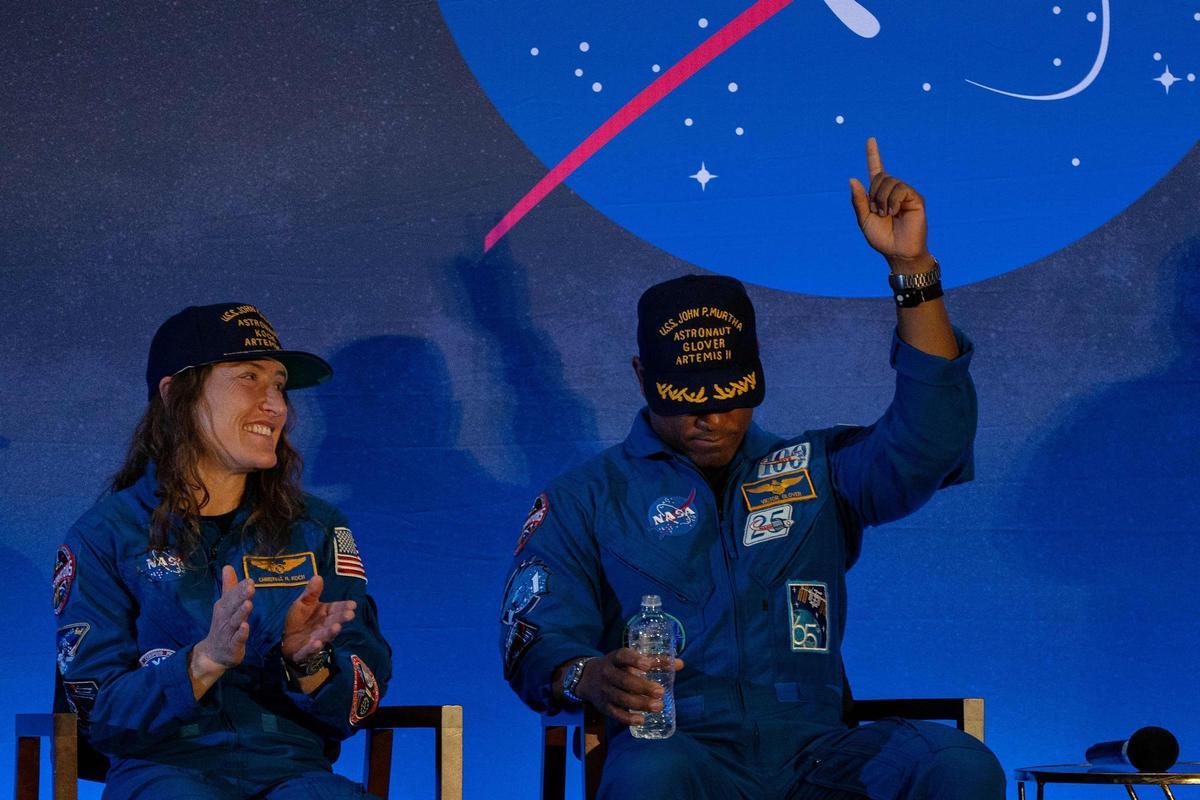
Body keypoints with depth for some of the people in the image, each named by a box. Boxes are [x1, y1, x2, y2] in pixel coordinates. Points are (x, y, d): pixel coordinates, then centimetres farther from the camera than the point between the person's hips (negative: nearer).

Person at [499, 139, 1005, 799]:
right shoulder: (588, 499, 15)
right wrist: (588, 677, -19)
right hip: (678, 745, -3)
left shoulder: (816, 472, 20)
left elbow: (930, 437, 4)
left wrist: (912, 269, -4)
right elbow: (534, 644, 7)